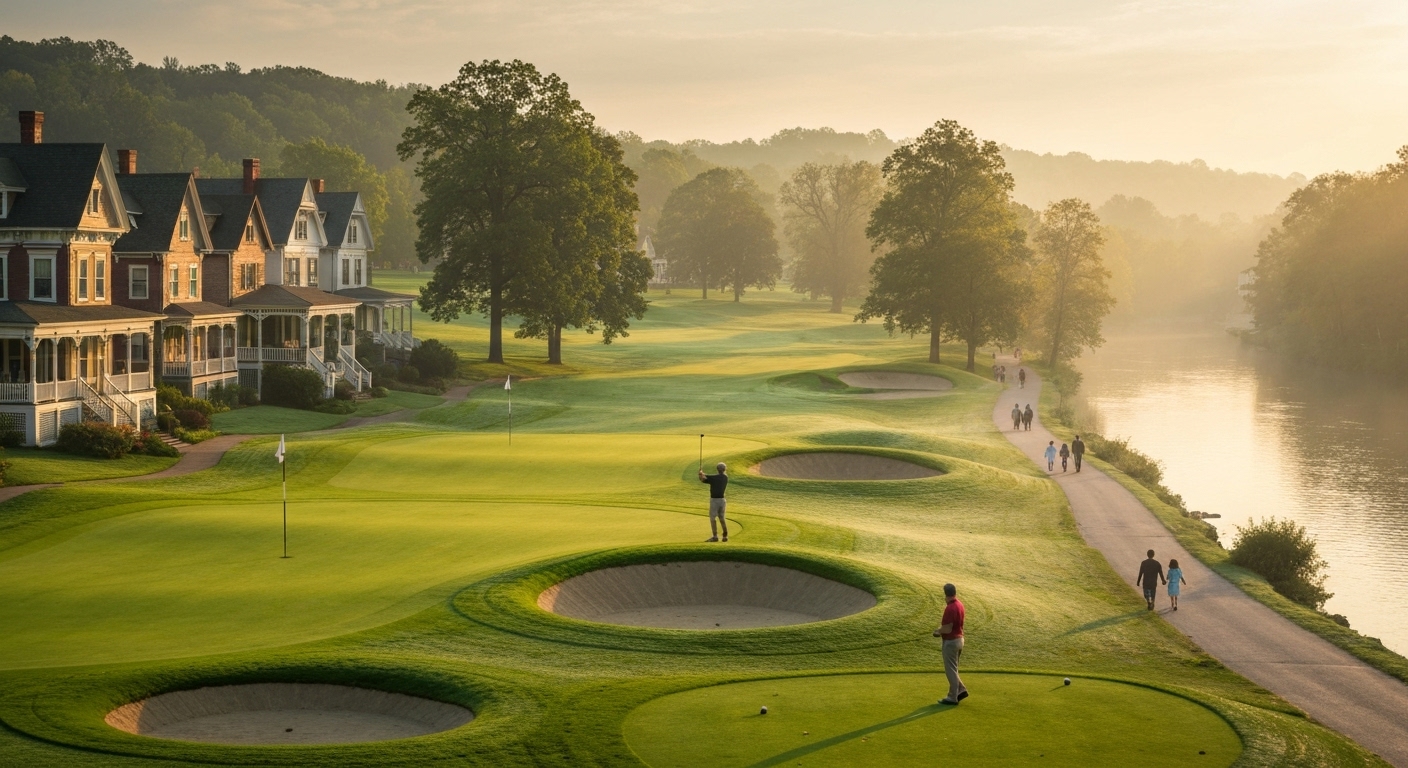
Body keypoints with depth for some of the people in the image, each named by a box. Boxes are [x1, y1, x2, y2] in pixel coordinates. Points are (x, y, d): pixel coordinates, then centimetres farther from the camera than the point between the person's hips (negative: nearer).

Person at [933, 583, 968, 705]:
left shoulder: (950, 608, -25)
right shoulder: (959, 604, 6)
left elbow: (948, 629, -24)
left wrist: (938, 630, -6)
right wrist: (941, 629, 7)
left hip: (951, 642, -9)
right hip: (959, 639, 9)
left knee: (950, 670, 1)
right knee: (952, 668, 21)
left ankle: (952, 697, 7)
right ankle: (961, 690, 21)